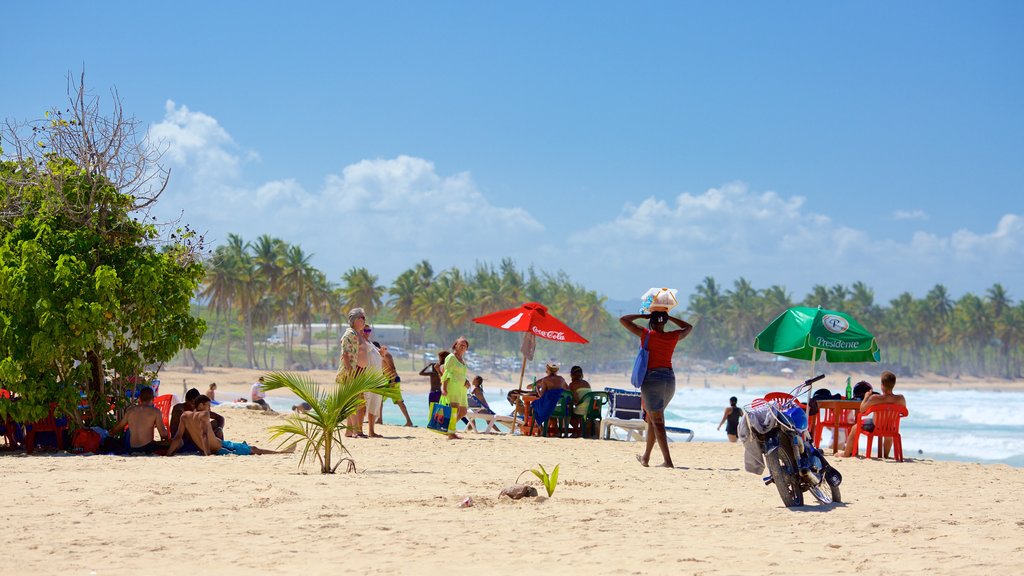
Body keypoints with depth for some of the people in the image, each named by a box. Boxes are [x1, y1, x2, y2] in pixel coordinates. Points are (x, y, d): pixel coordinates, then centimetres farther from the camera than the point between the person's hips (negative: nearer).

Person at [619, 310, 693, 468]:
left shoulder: (646, 334, -6)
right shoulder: (673, 337, 4)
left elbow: (623, 320, -2)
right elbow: (688, 327, 25)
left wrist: (643, 315, 7)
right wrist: (668, 317, 21)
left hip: (651, 379, -5)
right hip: (669, 379, 5)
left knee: (657, 422, -6)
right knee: (652, 419, 19)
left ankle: (668, 461, -15)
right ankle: (646, 457, 26)